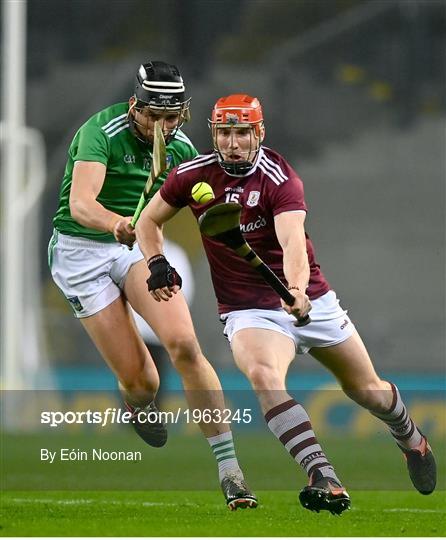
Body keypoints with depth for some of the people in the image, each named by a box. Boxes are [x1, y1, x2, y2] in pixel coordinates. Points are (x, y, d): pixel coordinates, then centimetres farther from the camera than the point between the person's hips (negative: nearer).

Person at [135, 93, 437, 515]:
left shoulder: (279, 177, -15)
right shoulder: (193, 175, -3)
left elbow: (293, 242, -32)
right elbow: (149, 221, 14)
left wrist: (296, 290, -51)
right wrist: (156, 263, -5)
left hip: (311, 300, -1)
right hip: (248, 311, 1)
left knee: (367, 390, 12)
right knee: (263, 374, -32)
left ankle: (411, 439, 48)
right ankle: (325, 480, -42)